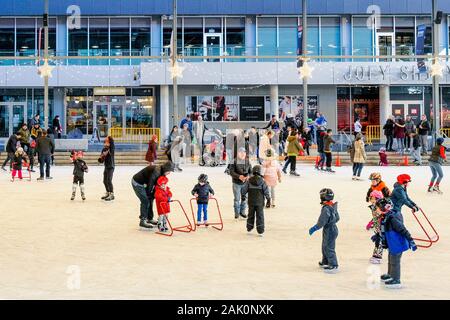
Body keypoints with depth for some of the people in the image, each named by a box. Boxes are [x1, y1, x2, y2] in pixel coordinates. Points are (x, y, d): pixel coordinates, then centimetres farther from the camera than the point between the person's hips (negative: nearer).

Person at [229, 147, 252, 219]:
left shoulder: (248, 161, 4)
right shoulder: (234, 161, -7)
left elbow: (250, 171, 5)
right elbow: (231, 172, -12)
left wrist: (248, 176, -17)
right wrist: (238, 176, -27)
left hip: (245, 183, 3)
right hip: (236, 183, -3)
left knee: (244, 198, 9)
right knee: (237, 199, 3)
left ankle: (242, 212, 24)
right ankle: (236, 213, 15)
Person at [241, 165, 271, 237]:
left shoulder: (249, 181, -4)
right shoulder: (262, 181, -10)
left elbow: (243, 190, 1)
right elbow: (266, 191, -7)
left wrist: (243, 197, 18)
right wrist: (268, 198, 6)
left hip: (251, 202, 2)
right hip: (260, 202, -2)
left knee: (251, 215, 16)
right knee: (260, 216, 3)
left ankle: (249, 229, 25)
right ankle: (260, 231, 3)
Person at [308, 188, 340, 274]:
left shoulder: (326, 209, -25)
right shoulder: (333, 207, 6)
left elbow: (322, 222, -26)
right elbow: (337, 218, 16)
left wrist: (314, 228, -17)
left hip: (329, 231, -10)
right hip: (333, 228, 10)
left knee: (329, 248, -4)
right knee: (324, 247, 22)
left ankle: (333, 266, 0)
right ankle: (325, 262, 35)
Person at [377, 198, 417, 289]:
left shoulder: (392, 218, -25)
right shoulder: (387, 216, 5)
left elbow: (402, 229, -26)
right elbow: (385, 230, 22)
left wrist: (410, 241, -26)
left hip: (397, 244, -10)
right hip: (392, 244, 10)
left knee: (394, 261, 2)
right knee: (390, 260, 24)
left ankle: (396, 281, 13)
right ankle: (390, 275, 43)